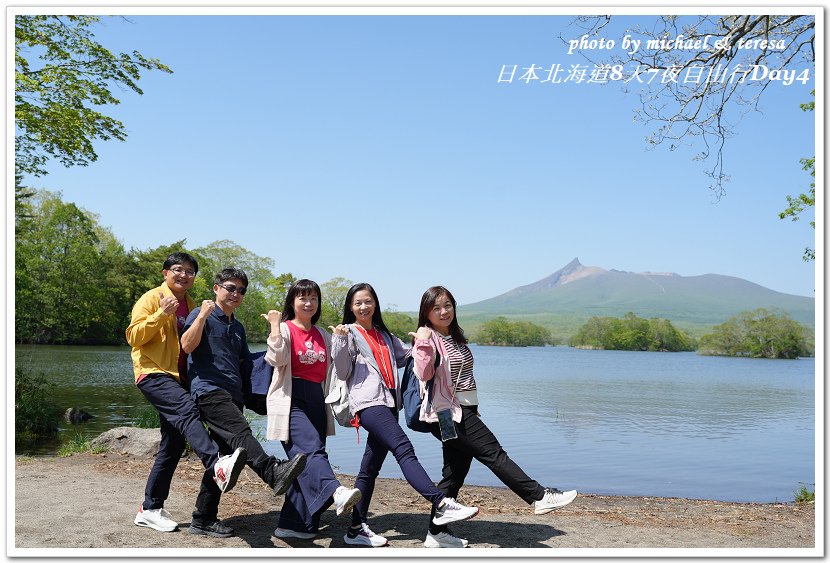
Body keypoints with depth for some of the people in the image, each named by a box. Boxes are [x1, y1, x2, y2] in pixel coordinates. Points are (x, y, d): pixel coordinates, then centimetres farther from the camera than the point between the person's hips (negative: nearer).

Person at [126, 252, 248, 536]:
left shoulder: (190, 306, 19)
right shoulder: (152, 298, 0)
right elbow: (134, 336, -10)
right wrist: (162, 314, -20)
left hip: (178, 378, 8)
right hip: (153, 374, -8)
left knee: (173, 445, 6)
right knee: (187, 410, -34)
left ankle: (150, 509, 16)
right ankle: (218, 466, -54)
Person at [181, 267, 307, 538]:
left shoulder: (238, 327, 27)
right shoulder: (202, 315, 5)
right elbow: (187, 346, -11)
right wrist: (202, 315, -18)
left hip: (233, 396, 8)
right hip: (209, 389, -8)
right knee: (240, 432, -31)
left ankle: (203, 519, 12)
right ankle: (273, 472, -53)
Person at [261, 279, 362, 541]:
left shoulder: (323, 336, 20)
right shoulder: (285, 329, 2)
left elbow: (334, 370, 21)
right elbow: (276, 358, -16)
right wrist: (275, 324, -16)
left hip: (317, 401, 7)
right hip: (292, 400, -6)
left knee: (305, 461, 3)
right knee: (311, 450, -27)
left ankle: (292, 524, 9)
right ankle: (336, 493, -51)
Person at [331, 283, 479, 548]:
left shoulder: (385, 335, 25)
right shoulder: (349, 333, 6)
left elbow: (404, 357, 35)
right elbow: (343, 373, 1)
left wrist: (420, 342, 17)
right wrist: (341, 343, -12)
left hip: (388, 403, 7)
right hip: (368, 402, -7)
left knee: (371, 467, 7)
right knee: (404, 449, -23)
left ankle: (357, 528, 12)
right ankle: (441, 505, -35)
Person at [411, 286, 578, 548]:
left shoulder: (455, 338, 17)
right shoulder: (428, 339, -9)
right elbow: (423, 375, -23)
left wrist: (474, 408, 24)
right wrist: (424, 345, -31)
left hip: (464, 411, 9)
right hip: (449, 413, -9)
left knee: (455, 473, 9)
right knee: (494, 453, -11)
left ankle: (437, 533, 14)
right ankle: (540, 497, -11)